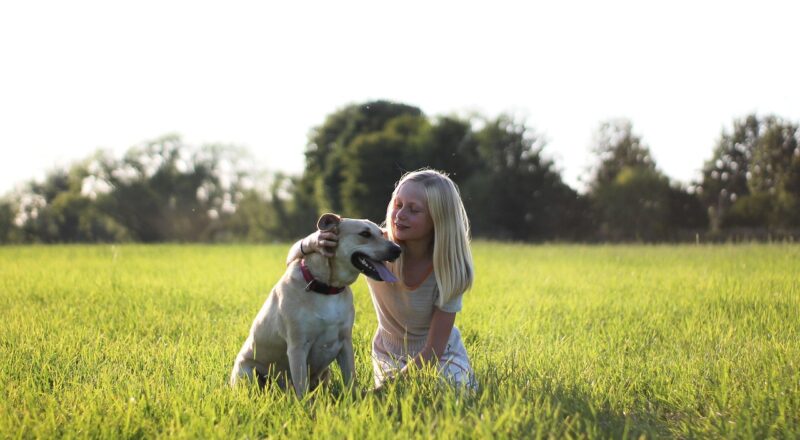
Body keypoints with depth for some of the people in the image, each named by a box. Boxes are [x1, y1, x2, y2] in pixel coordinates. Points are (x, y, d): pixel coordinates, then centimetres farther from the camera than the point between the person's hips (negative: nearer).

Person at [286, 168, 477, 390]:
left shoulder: (449, 266, -27)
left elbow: (433, 350, -23)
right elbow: (293, 260, -22)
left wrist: (388, 387, -32)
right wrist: (311, 243, -45)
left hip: (442, 356, 0)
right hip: (389, 355, 0)